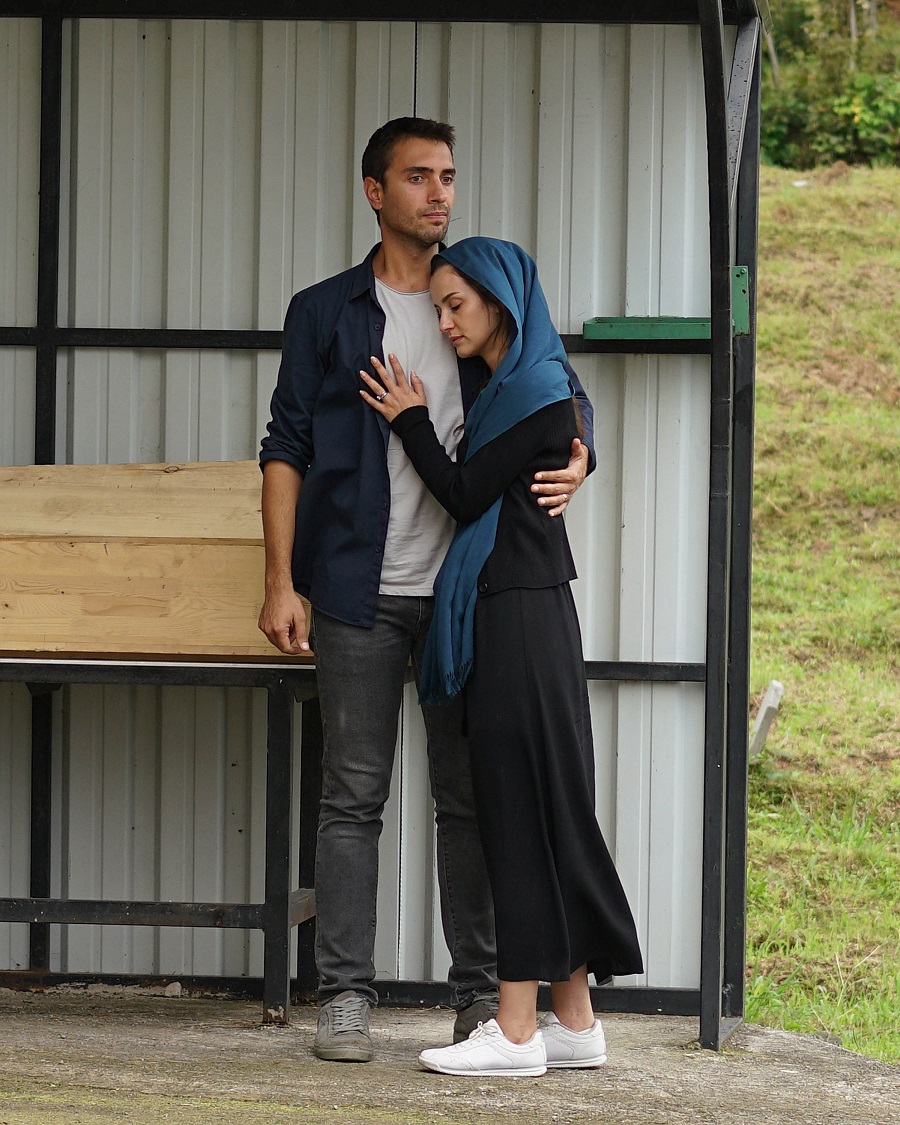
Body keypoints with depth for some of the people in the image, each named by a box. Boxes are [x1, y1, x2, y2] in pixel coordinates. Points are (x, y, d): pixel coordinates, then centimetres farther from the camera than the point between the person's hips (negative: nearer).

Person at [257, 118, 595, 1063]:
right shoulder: (325, 313, 6)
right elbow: (287, 449, 3)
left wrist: (574, 462, -12)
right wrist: (281, 582, -6)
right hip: (361, 594, -1)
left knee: (470, 797, 4)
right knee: (352, 796, -1)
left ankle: (480, 993, 9)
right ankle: (345, 996, 2)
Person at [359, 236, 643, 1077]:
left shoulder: (537, 392, -12)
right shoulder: (505, 389, 16)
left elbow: (466, 496, -13)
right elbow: (473, 499, 18)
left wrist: (410, 420, -4)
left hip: (520, 622, -10)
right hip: (502, 620, 10)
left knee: (523, 810, -8)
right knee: (539, 815, 10)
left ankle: (518, 1032, -7)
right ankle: (574, 1021, 14)